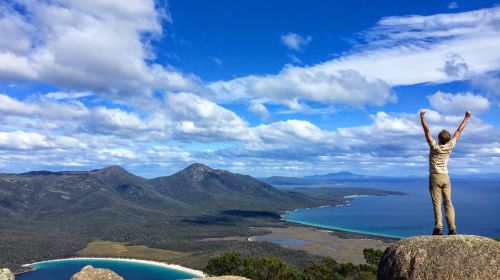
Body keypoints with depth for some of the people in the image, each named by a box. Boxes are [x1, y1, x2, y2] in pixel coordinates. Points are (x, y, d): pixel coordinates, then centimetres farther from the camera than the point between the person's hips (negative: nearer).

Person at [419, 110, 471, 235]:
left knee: (437, 203, -7)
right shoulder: (450, 147, 0)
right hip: (445, 177, 4)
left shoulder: (434, 146, -10)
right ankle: (452, 228, -1)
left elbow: (427, 131, -11)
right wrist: (466, 118, 17)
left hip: (435, 177, -4)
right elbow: (458, 132, 9)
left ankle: (438, 228, -14)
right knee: (448, 202, 4)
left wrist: (422, 116, -9)